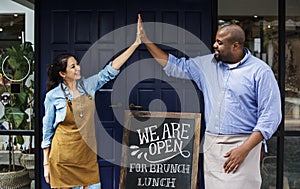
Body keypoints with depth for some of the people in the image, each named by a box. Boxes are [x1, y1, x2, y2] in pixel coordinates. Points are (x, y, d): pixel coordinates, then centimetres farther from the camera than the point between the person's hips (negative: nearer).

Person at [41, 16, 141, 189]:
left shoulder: (88, 85, 2)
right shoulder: (53, 96, -7)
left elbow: (111, 70, -2)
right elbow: (47, 131, -1)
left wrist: (136, 43, -8)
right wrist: (46, 163, -1)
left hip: (87, 155, 4)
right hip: (63, 158, -3)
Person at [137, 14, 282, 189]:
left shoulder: (260, 71, -6)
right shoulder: (207, 64, 10)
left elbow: (270, 115, -9)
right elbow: (175, 66, 17)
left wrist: (244, 149, -15)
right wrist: (146, 40, 12)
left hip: (242, 145, -5)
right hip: (211, 143, 5)